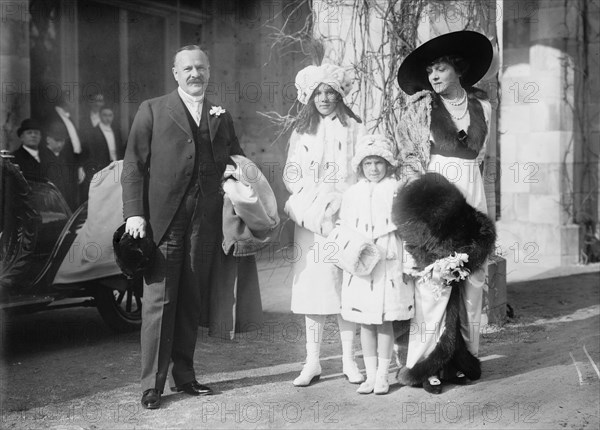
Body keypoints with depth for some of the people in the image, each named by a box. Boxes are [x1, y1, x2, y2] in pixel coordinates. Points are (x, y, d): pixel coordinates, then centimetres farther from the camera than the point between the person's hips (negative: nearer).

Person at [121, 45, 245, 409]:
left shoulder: (222, 117, 16)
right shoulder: (152, 111, 7)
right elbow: (134, 165, 2)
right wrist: (134, 213, -9)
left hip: (205, 224, 3)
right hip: (162, 220, -3)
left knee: (191, 301, 8)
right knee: (159, 300, -4)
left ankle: (185, 375, 19)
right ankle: (153, 383, 3)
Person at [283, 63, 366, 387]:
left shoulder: (354, 130, 8)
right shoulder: (301, 132, 15)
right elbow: (290, 175, 10)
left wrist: (337, 201, -11)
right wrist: (312, 199, -7)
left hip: (344, 216, -2)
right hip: (310, 220, 2)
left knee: (346, 287, -4)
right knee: (311, 285, -1)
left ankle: (349, 360, 5)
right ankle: (312, 362, 5)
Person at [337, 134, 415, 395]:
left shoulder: (397, 190, 1)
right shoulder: (352, 194, 8)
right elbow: (343, 229, 12)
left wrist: (409, 260, -3)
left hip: (389, 263, -2)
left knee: (385, 321, 2)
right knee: (365, 322, 7)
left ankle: (382, 376, 12)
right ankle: (370, 375, 17)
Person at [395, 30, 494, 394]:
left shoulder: (482, 105, 8)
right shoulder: (422, 107, 1)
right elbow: (408, 151, 8)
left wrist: (463, 181, 10)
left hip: (472, 189, 3)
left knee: (473, 276, 3)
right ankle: (428, 362, -2)